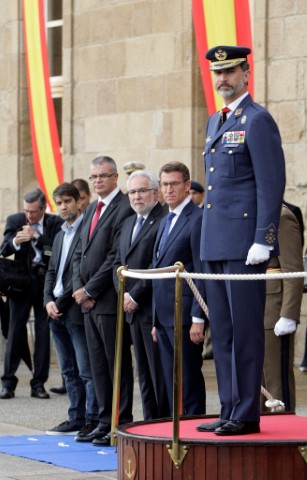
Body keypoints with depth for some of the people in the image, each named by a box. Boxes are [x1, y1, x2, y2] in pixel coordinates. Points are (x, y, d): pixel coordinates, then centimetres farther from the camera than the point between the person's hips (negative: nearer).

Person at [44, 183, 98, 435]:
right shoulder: (60, 236, 20)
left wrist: (62, 302, -13)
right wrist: (48, 301, 3)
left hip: (77, 310, -9)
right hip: (57, 312, 9)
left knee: (87, 370, -7)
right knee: (69, 371, 11)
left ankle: (93, 421, -6)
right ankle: (76, 418, 16)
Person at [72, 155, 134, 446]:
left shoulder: (124, 209, -11)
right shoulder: (91, 210, 18)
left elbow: (116, 258, -16)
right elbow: (79, 253, 18)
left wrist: (90, 291, -12)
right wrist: (79, 288, 3)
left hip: (109, 301, -9)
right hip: (88, 301, 9)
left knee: (118, 365, -3)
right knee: (98, 366, 11)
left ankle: (121, 425, 1)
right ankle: (105, 423, 16)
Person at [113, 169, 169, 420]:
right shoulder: (129, 223, 20)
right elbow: (118, 263, 20)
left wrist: (136, 295, -14)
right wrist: (123, 294, 4)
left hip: (155, 309, -9)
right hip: (134, 310, 9)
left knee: (161, 374, -6)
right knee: (145, 375, 11)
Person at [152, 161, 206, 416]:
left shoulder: (198, 219, -10)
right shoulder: (166, 222, 19)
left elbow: (202, 273, -14)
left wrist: (198, 319, -18)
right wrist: (156, 320, 18)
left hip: (184, 316, -9)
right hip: (165, 316, 9)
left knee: (189, 379, -6)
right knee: (171, 381, 10)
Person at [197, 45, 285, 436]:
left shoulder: (257, 120, -8)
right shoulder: (215, 123, 19)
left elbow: (271, 185, -13)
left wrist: (262, 241, -18)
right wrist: (206, 239, 19)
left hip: (243, 244, -9)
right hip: (215, 243, 9)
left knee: (245, 329, -6)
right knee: (222, 330, 10)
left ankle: (247, 415, -2)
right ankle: (229, 411, 15)